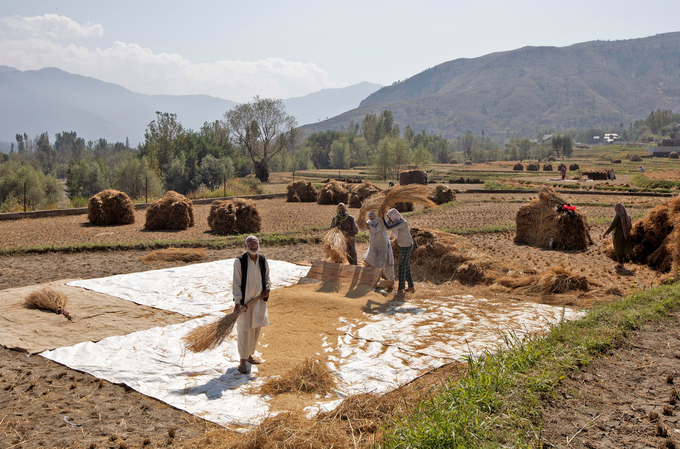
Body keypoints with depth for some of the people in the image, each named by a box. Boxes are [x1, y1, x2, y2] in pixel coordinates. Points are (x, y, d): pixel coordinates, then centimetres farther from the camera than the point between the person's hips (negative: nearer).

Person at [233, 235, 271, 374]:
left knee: (256, 328, 14)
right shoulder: (239, 261, -13)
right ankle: (243, 360, 12)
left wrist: (267, 288, -2)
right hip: (244, 301, -5)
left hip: (259, 300, 5)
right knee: (244, 330, -1)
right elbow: (236, 283, -12)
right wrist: (237, 302, -16)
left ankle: (249, 354, 33)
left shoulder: (263, 260, 1)